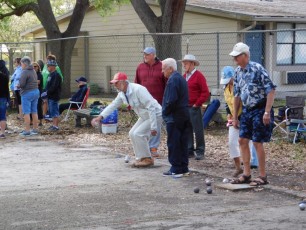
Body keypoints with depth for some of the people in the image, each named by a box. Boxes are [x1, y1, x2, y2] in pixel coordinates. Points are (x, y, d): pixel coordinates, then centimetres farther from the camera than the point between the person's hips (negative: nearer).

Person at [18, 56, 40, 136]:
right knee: (34, 112, 12)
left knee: (26, 112, -4)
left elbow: (21, 84, -20)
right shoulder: (34, 71, 12)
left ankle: (27, 130, -5)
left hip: (27, 93, -8)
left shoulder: (25, 72, -15)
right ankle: (35, 129, 16)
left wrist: (18, 85, 2)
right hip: (36, 91, 8)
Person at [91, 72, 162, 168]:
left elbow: (151, 108, -29)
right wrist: (100, 116, -9)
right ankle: (141, 158, 16)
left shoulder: (138, 90, -29)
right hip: (145, 116, 9)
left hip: (155, 114, -9)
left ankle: (147, 159, -4)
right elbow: (113, 105, 4)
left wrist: (153, 127, -29)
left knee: (138, 134, -17)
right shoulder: (122, 94, -2)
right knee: (133, 134, 6)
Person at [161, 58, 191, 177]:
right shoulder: (181, 78, 15)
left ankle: (176, 169, 1)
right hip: (184, 116, 10)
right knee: (182, 142, 12)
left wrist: (165, 112, -9)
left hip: (174, 117, -9)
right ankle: (184, 168, 17)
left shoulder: (172, 80, -16)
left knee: (173, 144, -2)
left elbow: (171, 100, -23)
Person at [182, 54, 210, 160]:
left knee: (198, 130, -2)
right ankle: (189, 151, 18)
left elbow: (205, 93, -12)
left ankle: (200, 151, 5)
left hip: (194, 108, -7)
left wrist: (197, 104, -11)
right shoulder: (184, 76, 13)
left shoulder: (199, 76, -8)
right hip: (184, 107, 7)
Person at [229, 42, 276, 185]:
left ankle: (262, 177, 7)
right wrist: (235, 116, 14)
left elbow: (271, 90, -18)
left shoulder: (257, 69, -16)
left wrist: (267, 112, -22)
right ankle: (246, 174, 17)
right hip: (246, 110, 8)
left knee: (257, 142, -4)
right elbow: (237, 95, 15)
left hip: (259, 109, -8)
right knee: (243, 140, 7)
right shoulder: (238, 72, 7)